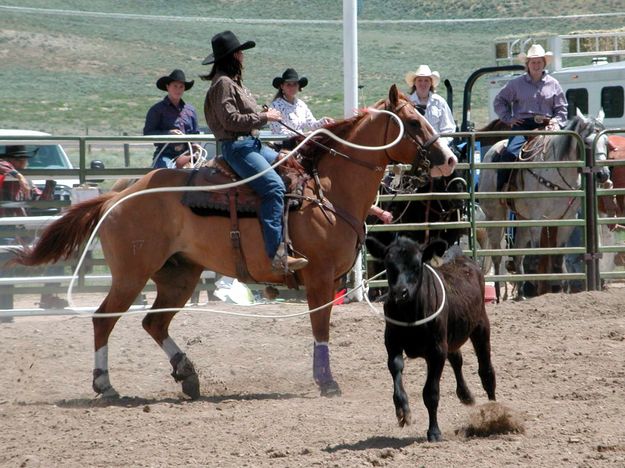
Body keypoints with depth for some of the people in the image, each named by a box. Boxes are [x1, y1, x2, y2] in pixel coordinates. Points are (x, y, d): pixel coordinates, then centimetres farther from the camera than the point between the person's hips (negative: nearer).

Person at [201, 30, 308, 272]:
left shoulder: (234, 82, 20)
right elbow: (230, 119, -19)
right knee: (274, 186, -26)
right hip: (237, 146, -11)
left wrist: (264, 115, 7)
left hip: (252, 144, 11)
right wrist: (263, 118, -13)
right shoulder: (223, 83, -11)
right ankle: (276, 253, -33)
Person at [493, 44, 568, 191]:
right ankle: (500, 188, -20)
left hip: (546, 126, 2)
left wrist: (556, 122, -2)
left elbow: (561, 108, 17)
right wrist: (508, 118, 4)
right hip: (523, 125, -2)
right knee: (510, 153, -25)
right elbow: (499, 101, 16)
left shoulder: (553, 84, 14)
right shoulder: (516, 84, 10)